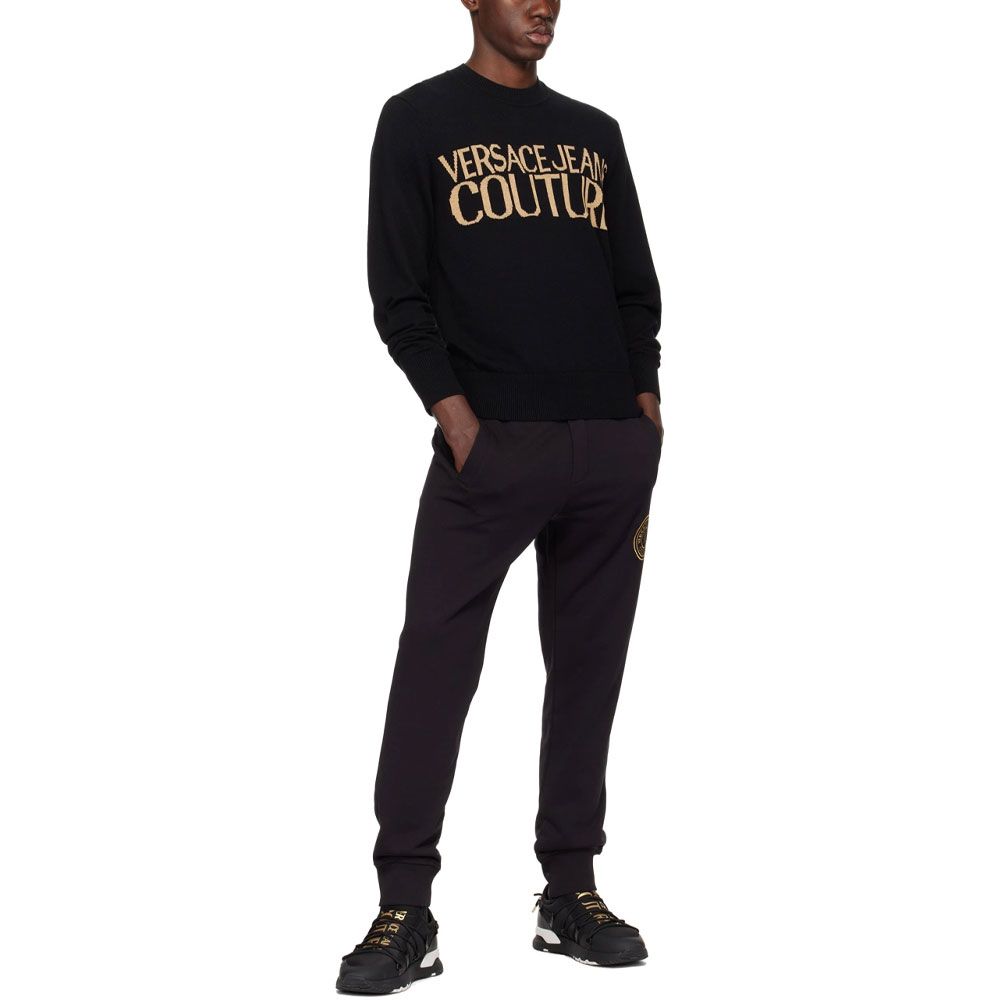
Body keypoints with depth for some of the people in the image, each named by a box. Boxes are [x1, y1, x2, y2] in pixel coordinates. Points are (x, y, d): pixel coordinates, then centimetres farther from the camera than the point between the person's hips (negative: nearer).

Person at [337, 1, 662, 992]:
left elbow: (636, 286, 18)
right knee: (433, 662, -8)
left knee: (589, 668, 6)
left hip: (613, 446, 4)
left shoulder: (594, 131, 18)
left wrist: (646, 406, 4)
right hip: (489, 444, -4)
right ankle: (405, 913, -2)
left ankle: (571, 893, 15)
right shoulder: (418, 120, 5)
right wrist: (456, 418, -11)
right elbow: (398, 292, -1)